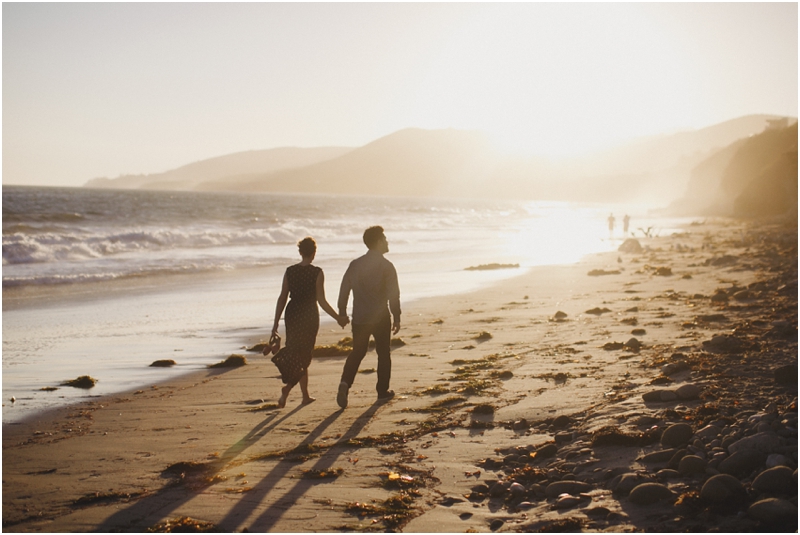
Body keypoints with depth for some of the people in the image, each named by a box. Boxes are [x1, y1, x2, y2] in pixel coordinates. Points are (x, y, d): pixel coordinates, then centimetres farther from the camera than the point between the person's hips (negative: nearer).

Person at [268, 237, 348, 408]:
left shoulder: (289, 271, 0)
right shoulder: (317, 273, -10)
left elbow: (282, 299, 2)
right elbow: (321, 301, -12)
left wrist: (276, 323, 8)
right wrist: (338, 318, -3)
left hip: (292, 315, 4)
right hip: (309, 316, -4)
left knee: (300, 354, 15)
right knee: (303, 356, 4)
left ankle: (305, 396, 20)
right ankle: (288, 387, -18)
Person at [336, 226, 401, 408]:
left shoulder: (355, 264, 3)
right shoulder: (386, 266, -9)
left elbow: (344, 289, 5)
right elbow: (393, 294, -11)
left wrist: (342, 312, 15)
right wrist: (396, 318, -3)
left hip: (359, 318, 3)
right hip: (380, 318, -3)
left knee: (357, 352, 13)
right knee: (383, 354, 12)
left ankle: (345, 382, -9)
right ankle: (383, 391, 17)